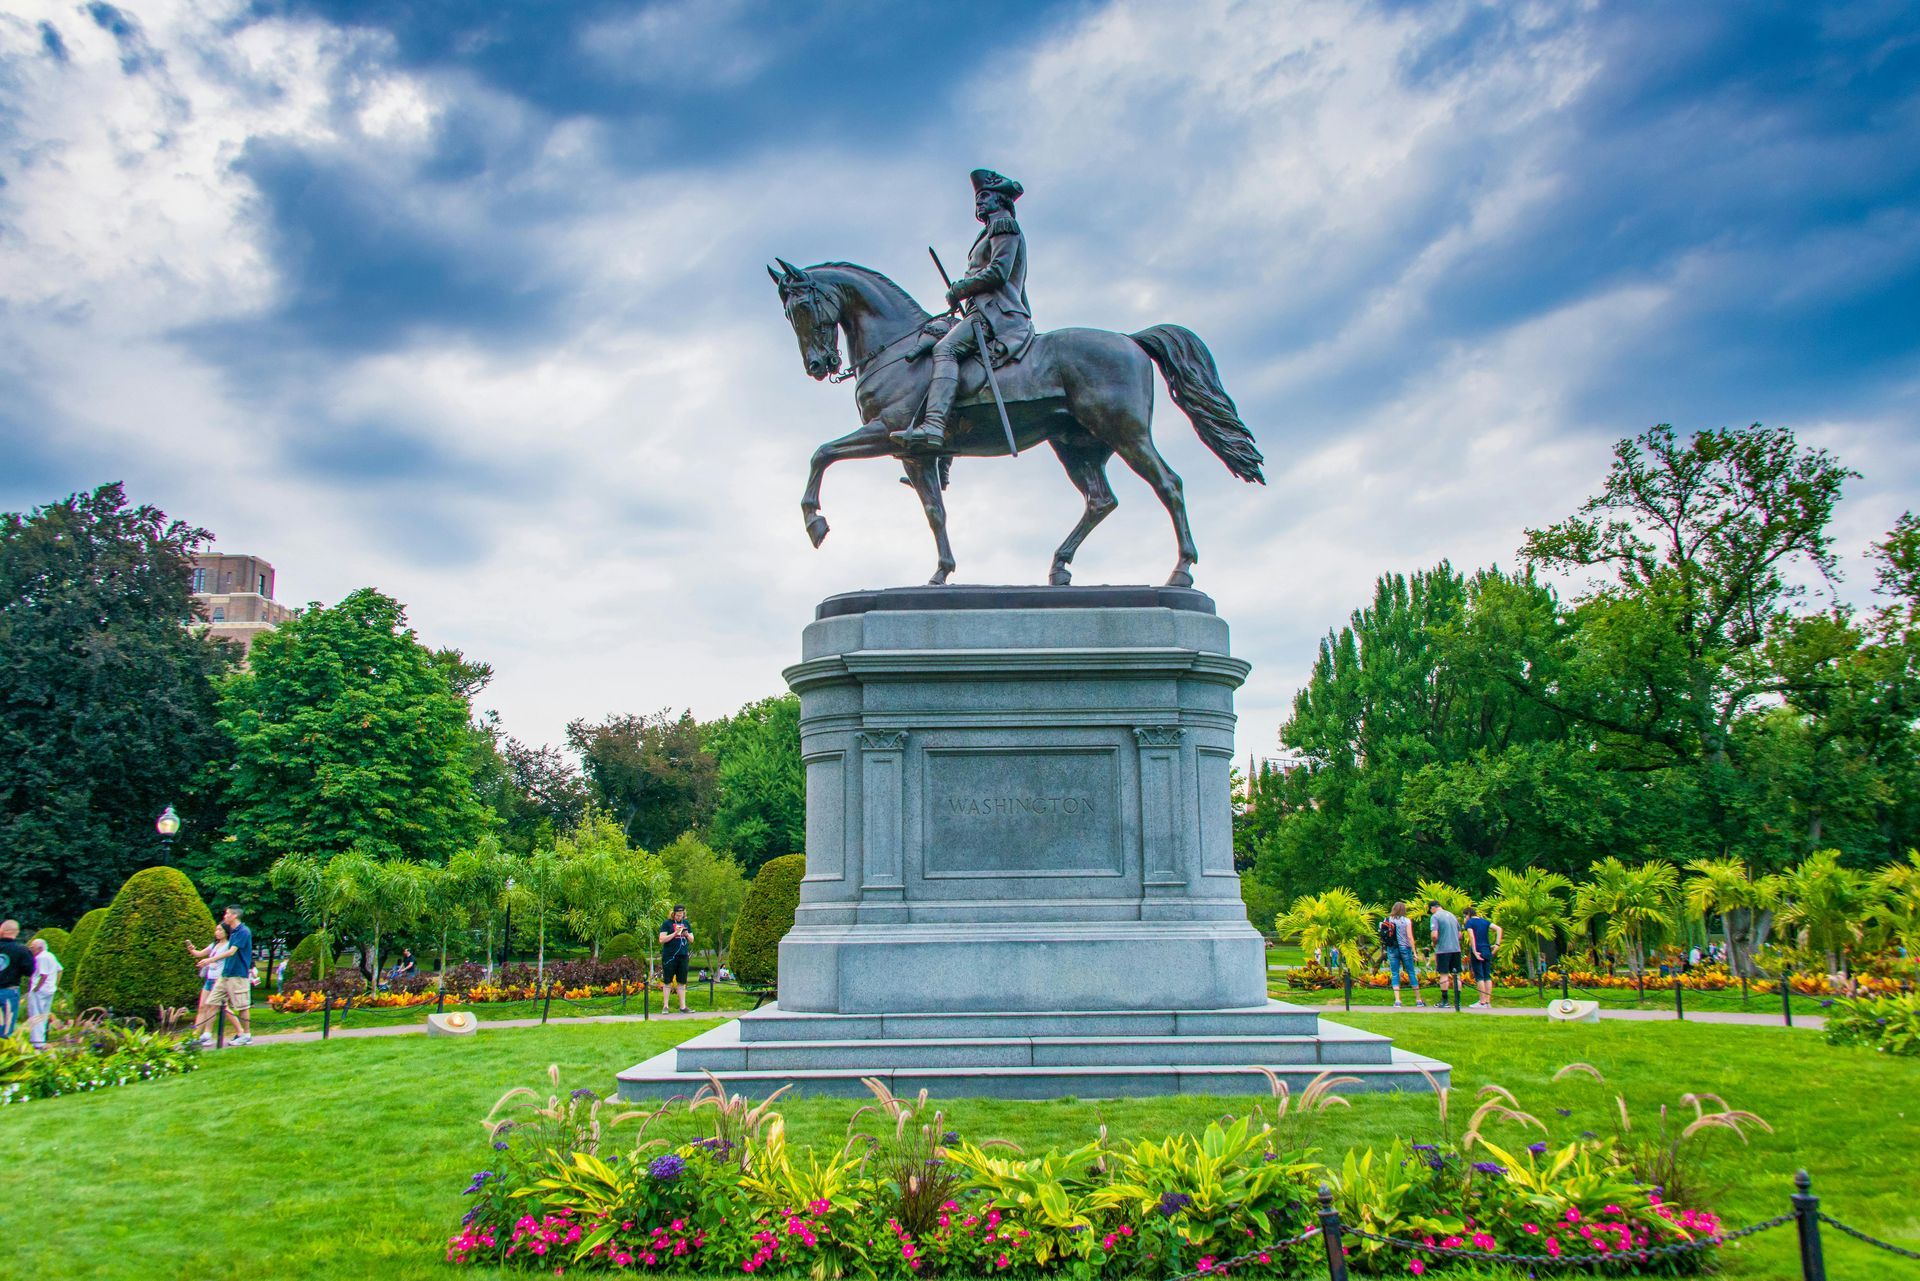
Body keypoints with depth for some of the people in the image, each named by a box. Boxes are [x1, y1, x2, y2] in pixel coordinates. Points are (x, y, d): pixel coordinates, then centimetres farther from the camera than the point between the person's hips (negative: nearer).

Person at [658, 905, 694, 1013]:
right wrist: (675, 933, -18)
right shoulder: (667, 923, -3)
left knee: (682, 983, 7)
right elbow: (661, 940, -10)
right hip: (669, 957, -4)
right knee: (668, 982, 2)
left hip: (683, 956, 4)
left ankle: (683, 1006, 12)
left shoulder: (686, 923, 13)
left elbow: (692, 940, 17)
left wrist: (687, 935, -5)